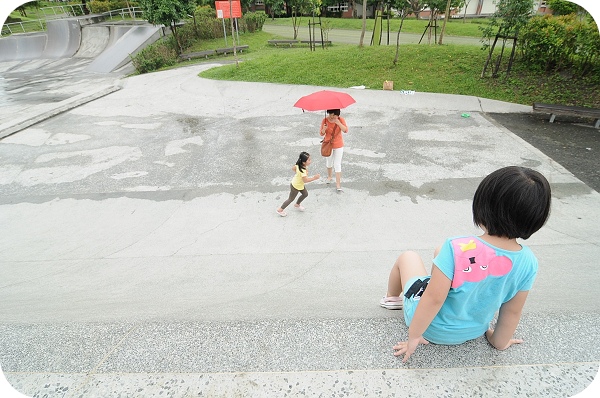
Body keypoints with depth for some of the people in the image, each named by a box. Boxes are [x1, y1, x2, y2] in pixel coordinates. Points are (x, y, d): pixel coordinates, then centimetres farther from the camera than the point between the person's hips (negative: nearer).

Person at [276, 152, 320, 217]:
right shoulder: (303, 171, -38)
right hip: (295, 187, -8)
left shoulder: (299, 165, -13)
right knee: (291, 199, 10)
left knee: (305, 194, 24)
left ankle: (297, 204, 47)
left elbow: (293, 168, 2)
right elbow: (305, 180, -42)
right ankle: (280, 210, 27)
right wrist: (314, 178, -37)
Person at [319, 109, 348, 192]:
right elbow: (321, 133, -11)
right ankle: (329, 176, 48)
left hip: (338, 145, -1)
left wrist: (338, 123, -39)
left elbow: (345, 130, -26)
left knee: (337, 164, 0)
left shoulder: (341, 120, -14)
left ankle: (338, 184, 7)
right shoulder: (325, 120, -14)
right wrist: (324, 129, -34)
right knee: (329, 162, 20)